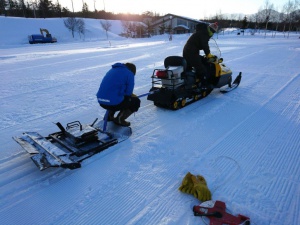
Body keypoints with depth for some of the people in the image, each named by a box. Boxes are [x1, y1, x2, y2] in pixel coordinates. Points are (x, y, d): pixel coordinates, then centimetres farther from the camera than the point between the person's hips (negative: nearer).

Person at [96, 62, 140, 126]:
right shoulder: (129, 74, -2)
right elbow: (128, 93, -5)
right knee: (136, 101, 14)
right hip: (113, 102, -8)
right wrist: (132, 95, 19)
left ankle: (109, 115, 22)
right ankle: (120, 119, 9)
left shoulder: (113, 69, 20)